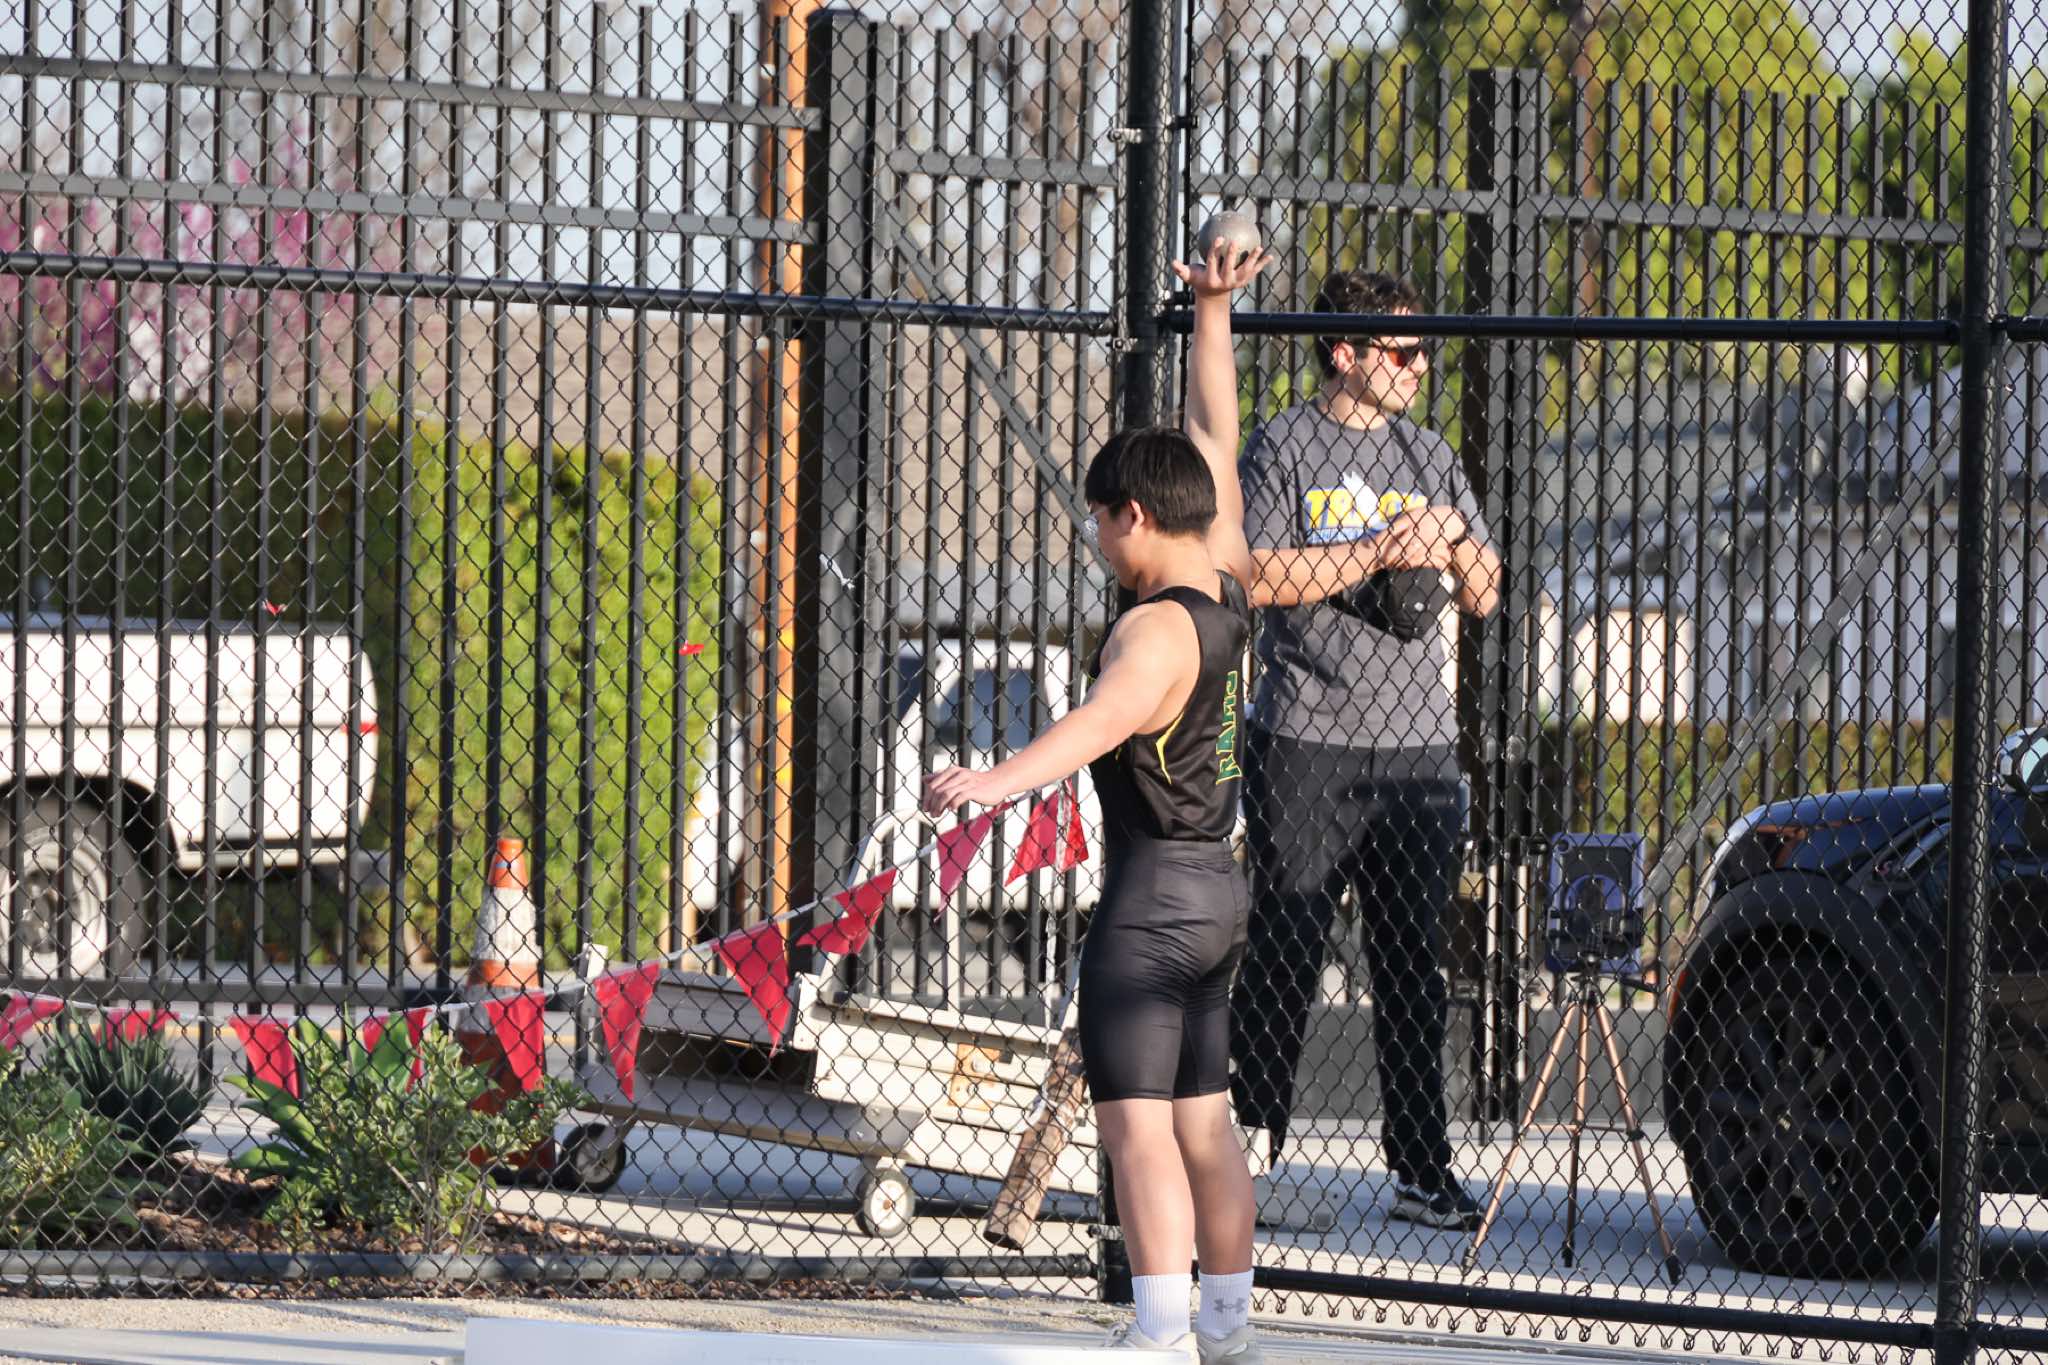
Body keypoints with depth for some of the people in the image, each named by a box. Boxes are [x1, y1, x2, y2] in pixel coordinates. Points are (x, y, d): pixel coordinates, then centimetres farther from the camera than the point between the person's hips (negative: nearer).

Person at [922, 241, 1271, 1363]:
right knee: (1201, 1118, 15)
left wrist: (1003, 778, -54)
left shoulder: (1157, 630, -20)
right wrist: (1213, 313, 22)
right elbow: (1214, 440, 18)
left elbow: (1104, 719, -39)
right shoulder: (1228, 583, 6)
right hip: (1217, 889, 10)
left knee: (1135, 1120, -10)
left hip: (1152, 893, -10)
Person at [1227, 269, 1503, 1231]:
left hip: (1418, 751, 5)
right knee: (1285, 953, -3)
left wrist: (1458, 546, -4)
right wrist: (1382, 550, -14)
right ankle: (1249, 1147, 5)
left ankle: (1422, 1169, 6)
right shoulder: (1286, 447, 0)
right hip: (1307, 746, -5)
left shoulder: (1427, 456, 16)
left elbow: (1484, 597, 18)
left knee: (1413, 964, 4)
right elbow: (1257, 576, -11)